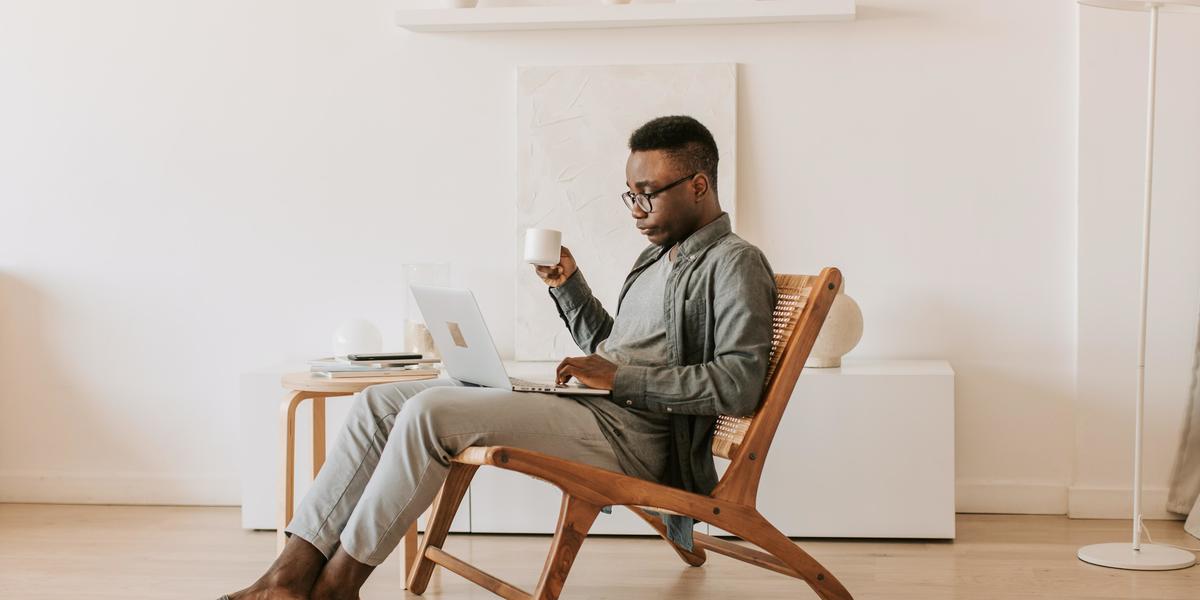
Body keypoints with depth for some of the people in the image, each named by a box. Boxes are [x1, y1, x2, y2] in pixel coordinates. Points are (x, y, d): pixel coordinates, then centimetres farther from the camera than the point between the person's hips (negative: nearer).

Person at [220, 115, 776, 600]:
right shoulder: (658, 256, 24)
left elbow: (740, 384, -17)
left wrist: (622, 377, -18)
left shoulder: (735, 264, -5)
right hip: (582, 406, 10)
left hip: (632, 437, -10)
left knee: (432, 411, -27)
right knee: (381, 401, -2)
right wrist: (568, 286, 15)